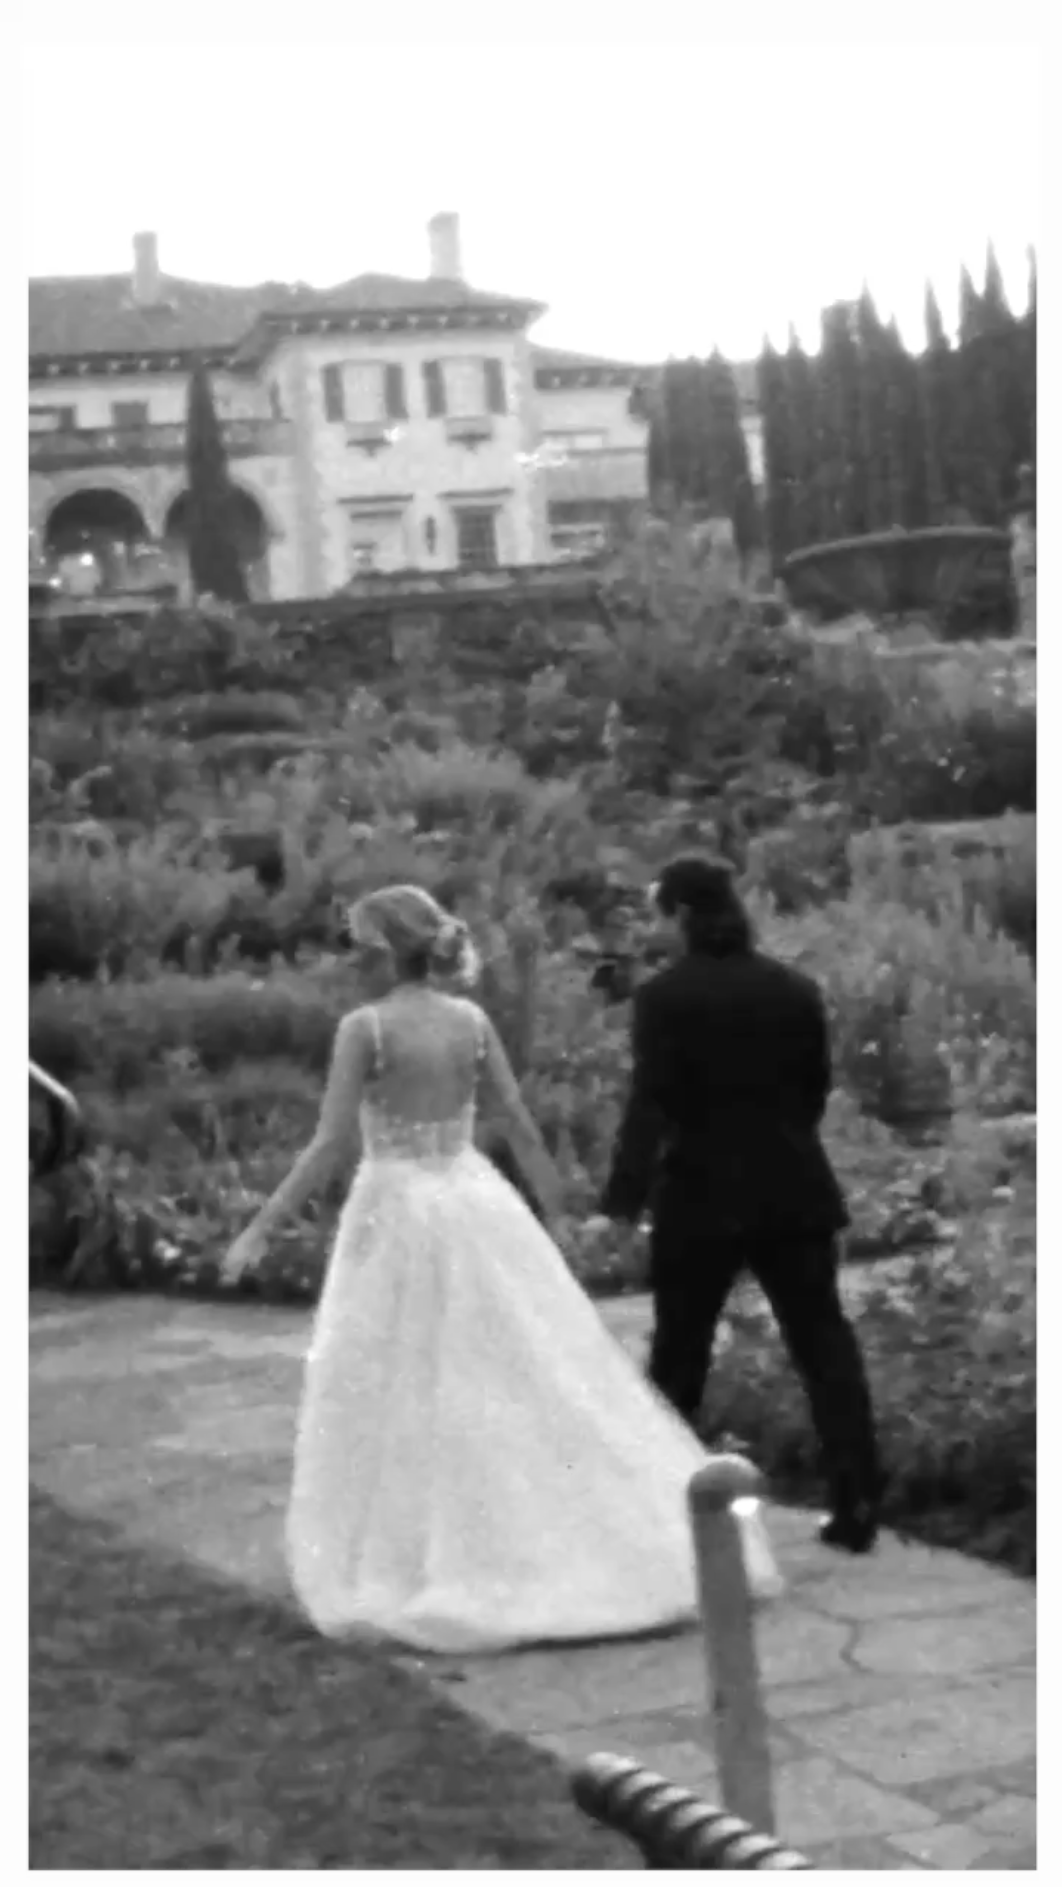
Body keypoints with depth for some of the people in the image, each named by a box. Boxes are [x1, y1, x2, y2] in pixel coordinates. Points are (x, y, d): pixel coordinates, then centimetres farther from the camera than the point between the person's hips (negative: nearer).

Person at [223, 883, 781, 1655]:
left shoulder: (364, 1027, -11)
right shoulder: (472, 1019, 2)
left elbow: (332, 1145, -15)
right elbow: (525, 1131, 4)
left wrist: (260, 1230, -11)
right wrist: (561, 1220, 14)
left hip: (397, 1215, -4)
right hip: (478, 1207, 5)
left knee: (398, 1397, 7)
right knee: (536, 1377, 10)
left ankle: (404, 1573, 10)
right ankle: (631, 1557, 12)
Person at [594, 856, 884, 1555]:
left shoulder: (665, 996, -10)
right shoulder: (797, 989, 4)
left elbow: (652, 1104, -18)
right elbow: (816, 1090, 11)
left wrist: (623, 1199, -21)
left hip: (702, 1195, -3)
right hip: (792, 1190, 3)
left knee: (680, 1353, 9)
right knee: (823, 1342, 7)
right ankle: (858, 1503, 2)